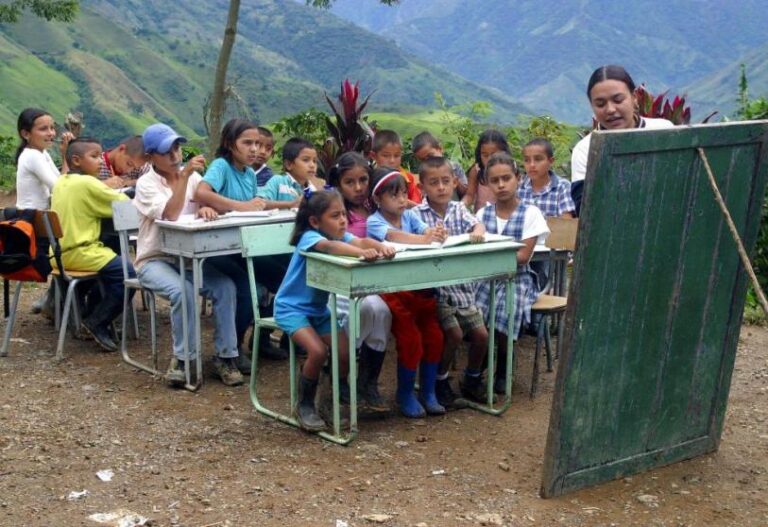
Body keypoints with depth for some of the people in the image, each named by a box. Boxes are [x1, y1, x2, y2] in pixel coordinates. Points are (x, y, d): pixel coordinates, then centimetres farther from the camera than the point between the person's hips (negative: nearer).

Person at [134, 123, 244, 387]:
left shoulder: (193, 177, 8)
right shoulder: (146, 184, -6)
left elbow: (213, 204, -3)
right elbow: (170, 214, -22)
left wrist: (207, 208, -27)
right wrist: (184, 175, -27)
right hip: (155, 260, -4)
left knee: (226, 286, -22)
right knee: (183, 290, -33)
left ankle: (225, 356, -12)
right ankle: (183, 358, -15)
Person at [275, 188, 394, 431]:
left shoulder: (340, 235, -3)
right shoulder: (309, 237, -22)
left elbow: (360, 241, -23)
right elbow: (328, 246, -45)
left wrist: (380, 247, -46)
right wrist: (362, 253, -60)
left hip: (319, 309, 7)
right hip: (291, 308, -6)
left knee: (345, 352, -8)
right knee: (318, 351, -25)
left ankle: (342, 394, 19)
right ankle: (304, 405, -3)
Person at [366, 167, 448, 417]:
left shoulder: (410, 215, 6)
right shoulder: (374, 221, -9)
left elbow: (427, 231, -10)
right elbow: (393, 235, -29)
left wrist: (437, 234, -35)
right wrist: (423, 239, -45)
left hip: (419, 286, 6)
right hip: (391, 290, -5)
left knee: (434, 337, 2)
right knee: (411, 341, -11)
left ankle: (428, 392, 19)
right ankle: (405, 394, 11)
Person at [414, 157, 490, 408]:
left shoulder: (458, 209, 7)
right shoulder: (418, 213, -6)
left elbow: (477, 224, -9)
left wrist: (477, 232, -32)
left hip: (462, 285, 5)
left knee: (481, 334, 3)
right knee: (454, 333, -16)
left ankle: (472, 378, 28)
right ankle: (440, 380, 7)